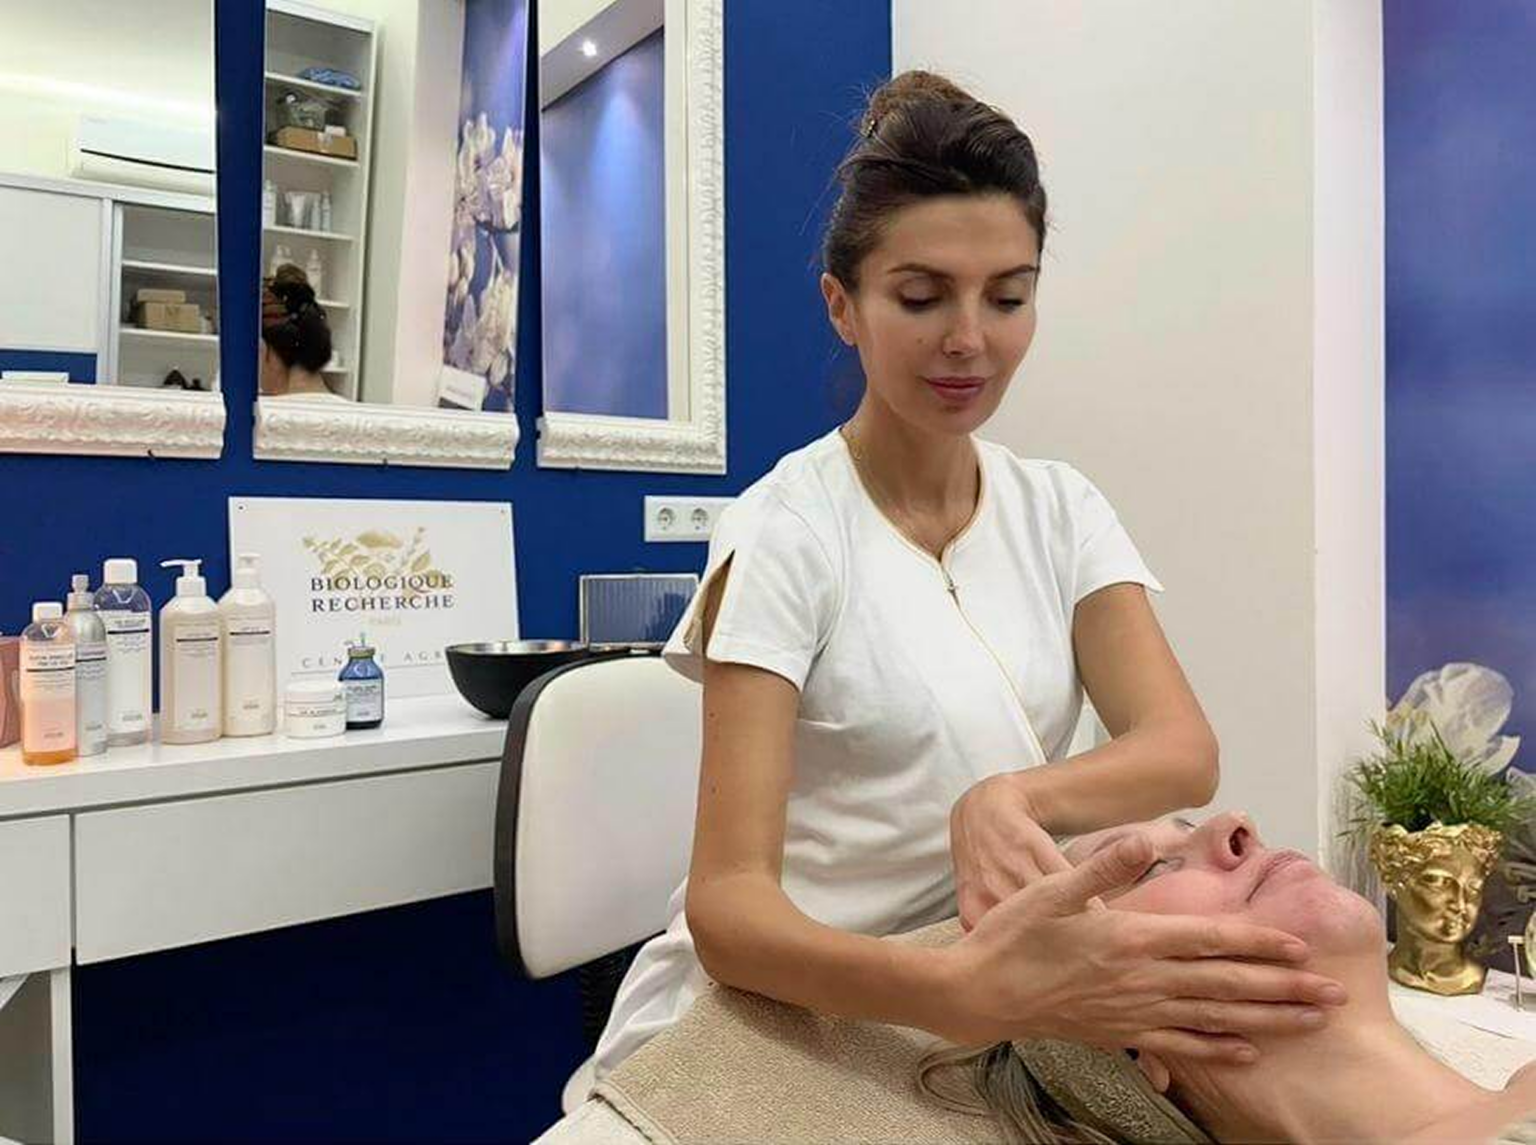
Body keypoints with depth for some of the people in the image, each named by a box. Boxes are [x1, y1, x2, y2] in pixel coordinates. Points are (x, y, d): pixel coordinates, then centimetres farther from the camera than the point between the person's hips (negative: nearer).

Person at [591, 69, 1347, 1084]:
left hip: (992, 1008, 3)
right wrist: (972, 989, -37)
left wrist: (1013, 797, -29)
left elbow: (1185, 752, -10)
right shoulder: (783, 532, -15)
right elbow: (727, 906, -21)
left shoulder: (1063, 511, 1)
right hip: (786, 1008, -2)